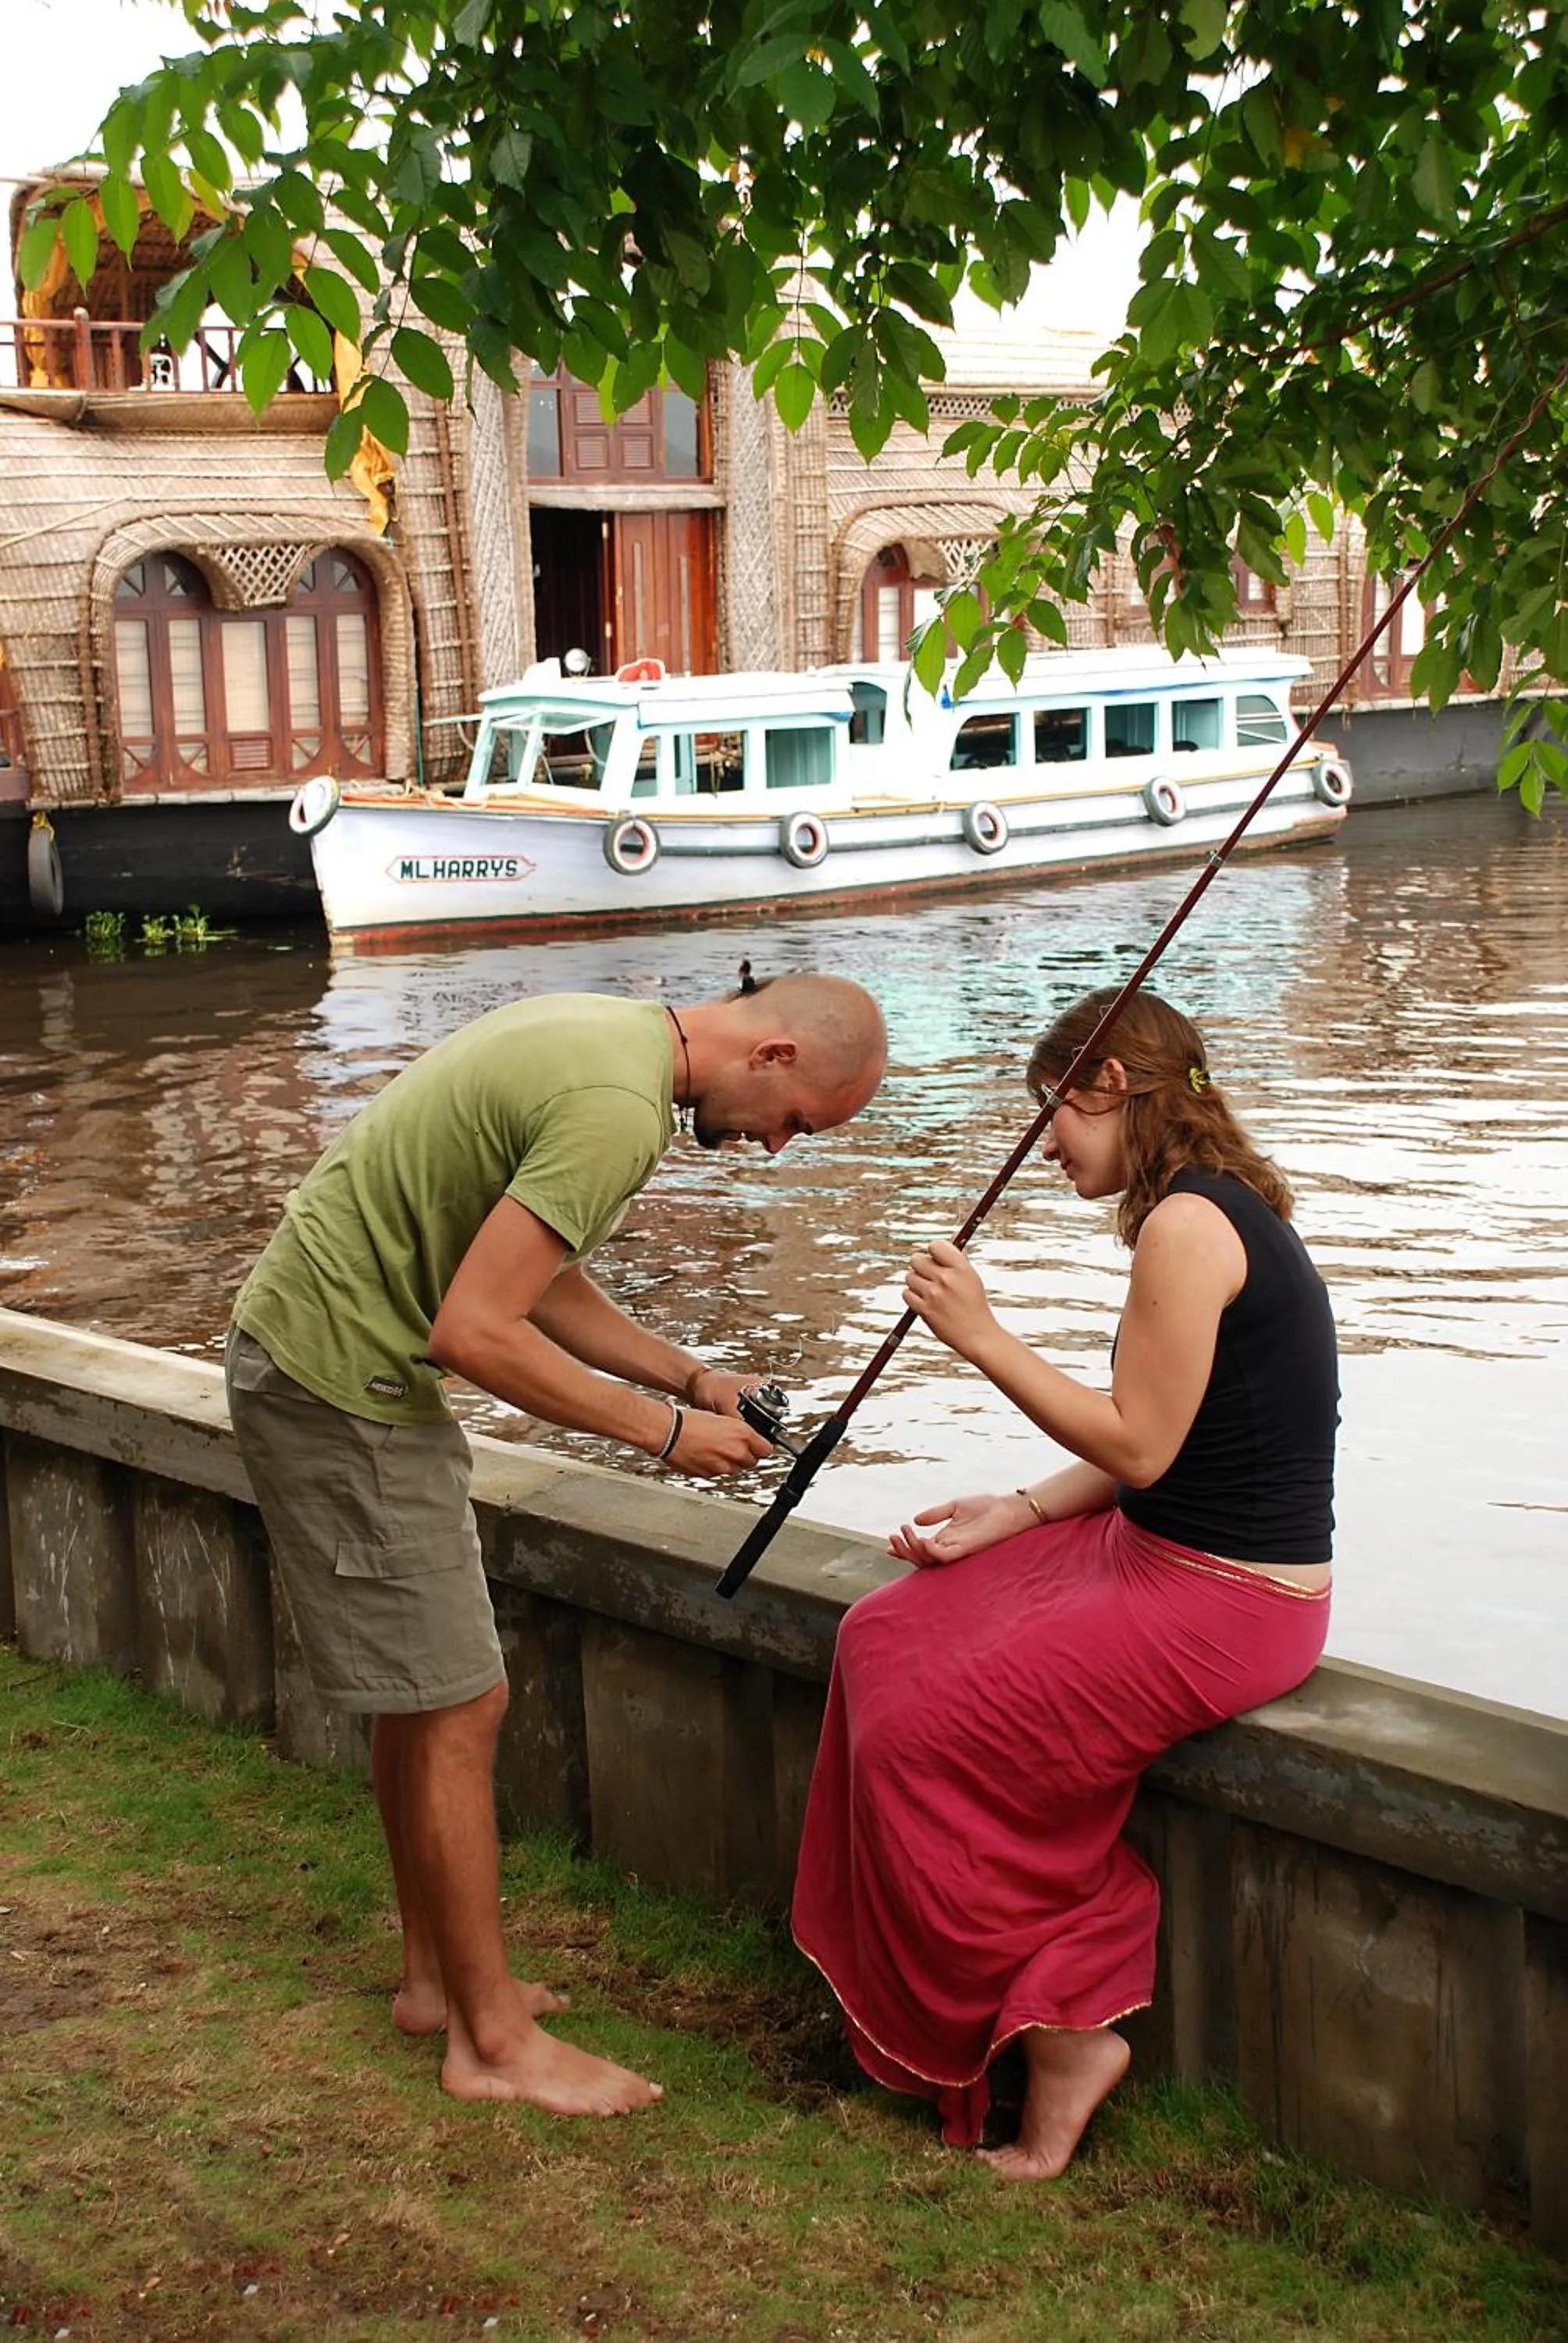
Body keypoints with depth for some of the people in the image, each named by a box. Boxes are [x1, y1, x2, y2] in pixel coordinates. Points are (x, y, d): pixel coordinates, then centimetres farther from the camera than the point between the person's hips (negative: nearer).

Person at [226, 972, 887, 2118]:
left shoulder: (601, 1031, 8)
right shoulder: (618, 1110, -25)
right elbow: (475, 1331, -26)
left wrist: (689, 1375, 8)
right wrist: (662, 1428, -16)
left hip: (317, 1348, 11)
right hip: (340, 1384, -11)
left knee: (424, 1693, 18)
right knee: (457, 1712, -2)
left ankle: (437, 1977, 31)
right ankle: (494, 2038, 10)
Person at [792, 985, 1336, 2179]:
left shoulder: (1188, 1223, -21)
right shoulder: (1224, 1208, 11)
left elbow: (1138, 1446, -21)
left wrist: (983, 1337, -17)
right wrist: (1018, 1512, 8)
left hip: (1216, 1604, -11)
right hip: (1170, 1556, 11)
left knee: (926, 1733, -8)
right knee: (888, 1637, 8)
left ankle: (1059, 2034, 8)